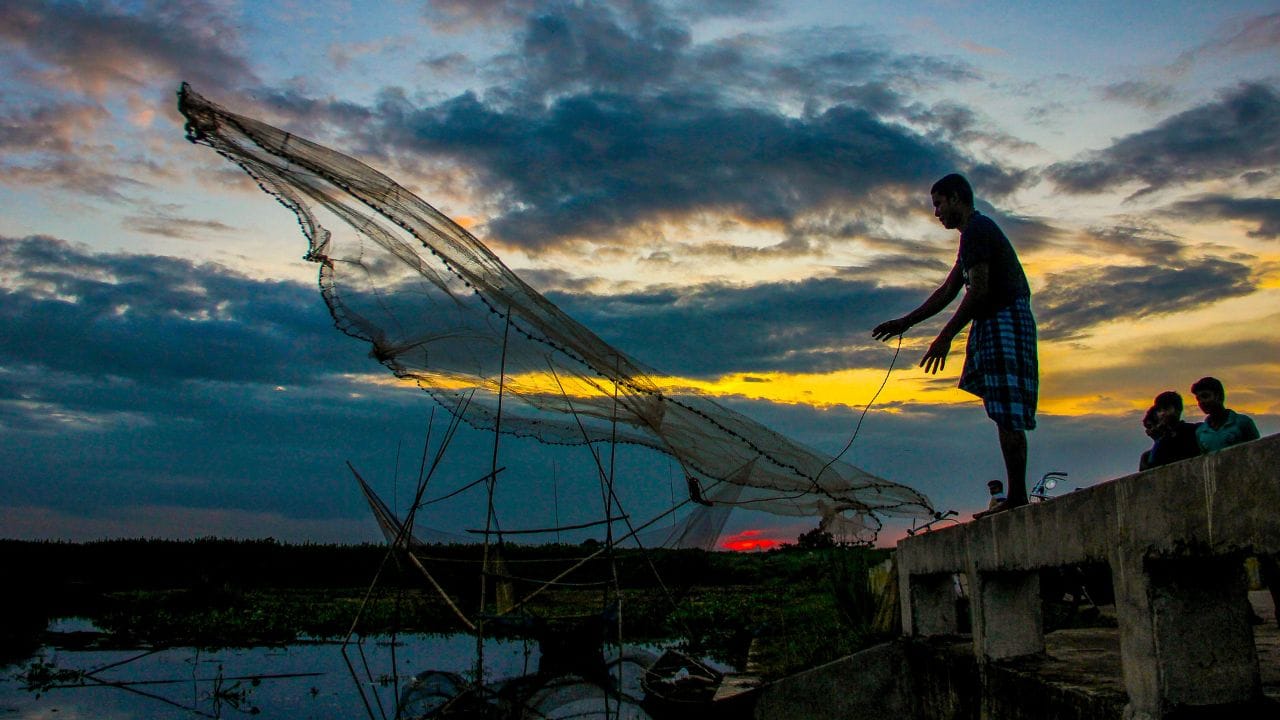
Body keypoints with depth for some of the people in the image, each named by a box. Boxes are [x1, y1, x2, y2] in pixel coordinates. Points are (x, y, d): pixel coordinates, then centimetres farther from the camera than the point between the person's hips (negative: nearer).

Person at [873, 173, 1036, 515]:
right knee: (1005, 413, 5)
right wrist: (905, 322, 26)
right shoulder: (977, 232, 25)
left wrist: (945, 336, -17)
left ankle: (1017, 497, -15)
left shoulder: (977, 228, -8)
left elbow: (979, 289, -17)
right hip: (996, 323, 10)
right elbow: (947, 291, 27)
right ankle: (1016, 497, 4)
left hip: (1005, 318, -10)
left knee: (1007, 414, -13)